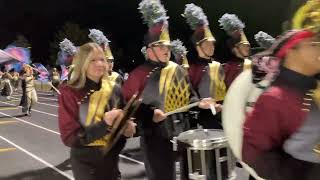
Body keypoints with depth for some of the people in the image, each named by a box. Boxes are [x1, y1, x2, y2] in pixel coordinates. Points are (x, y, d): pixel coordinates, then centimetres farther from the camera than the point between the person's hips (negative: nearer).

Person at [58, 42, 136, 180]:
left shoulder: (114, 89, 1)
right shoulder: (69, 93, -13)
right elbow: (69, 137, -16)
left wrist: (127, 127, -10)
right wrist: (104, 125, -27)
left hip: (111, 159, 4)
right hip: (85, 162, -4)